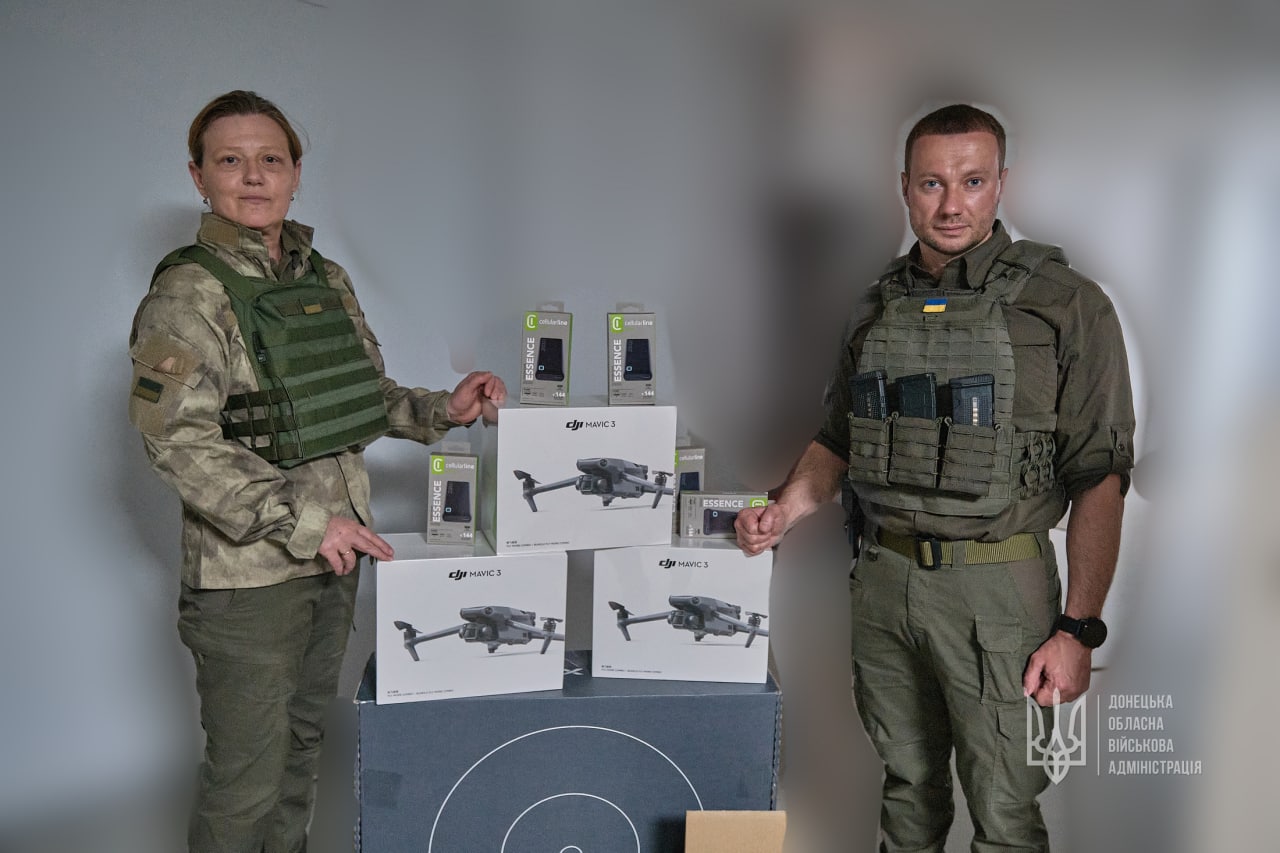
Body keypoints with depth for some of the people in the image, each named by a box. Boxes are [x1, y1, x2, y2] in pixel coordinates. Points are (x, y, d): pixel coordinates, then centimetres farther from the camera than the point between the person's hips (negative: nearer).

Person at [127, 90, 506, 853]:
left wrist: (443, 411, 1)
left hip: (335, 556, 7)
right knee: (246, 773, 4)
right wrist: (303, 524, -22)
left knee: (303, 741, 21)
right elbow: (178, 440, -20)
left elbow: (367, 398, 19)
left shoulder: (326, 281, 10)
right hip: (248, 572, -7)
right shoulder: (190, 294, -12)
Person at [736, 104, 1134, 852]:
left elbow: (1100, 478, -9)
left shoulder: (1065, 305, -8)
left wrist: (1079, 629, -13)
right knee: (908, 781, 19)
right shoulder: (881, 306, 9)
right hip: (883, 577, 5)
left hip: (995, 589, -4)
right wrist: (783, 512, -1)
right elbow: (838, 440, 16)